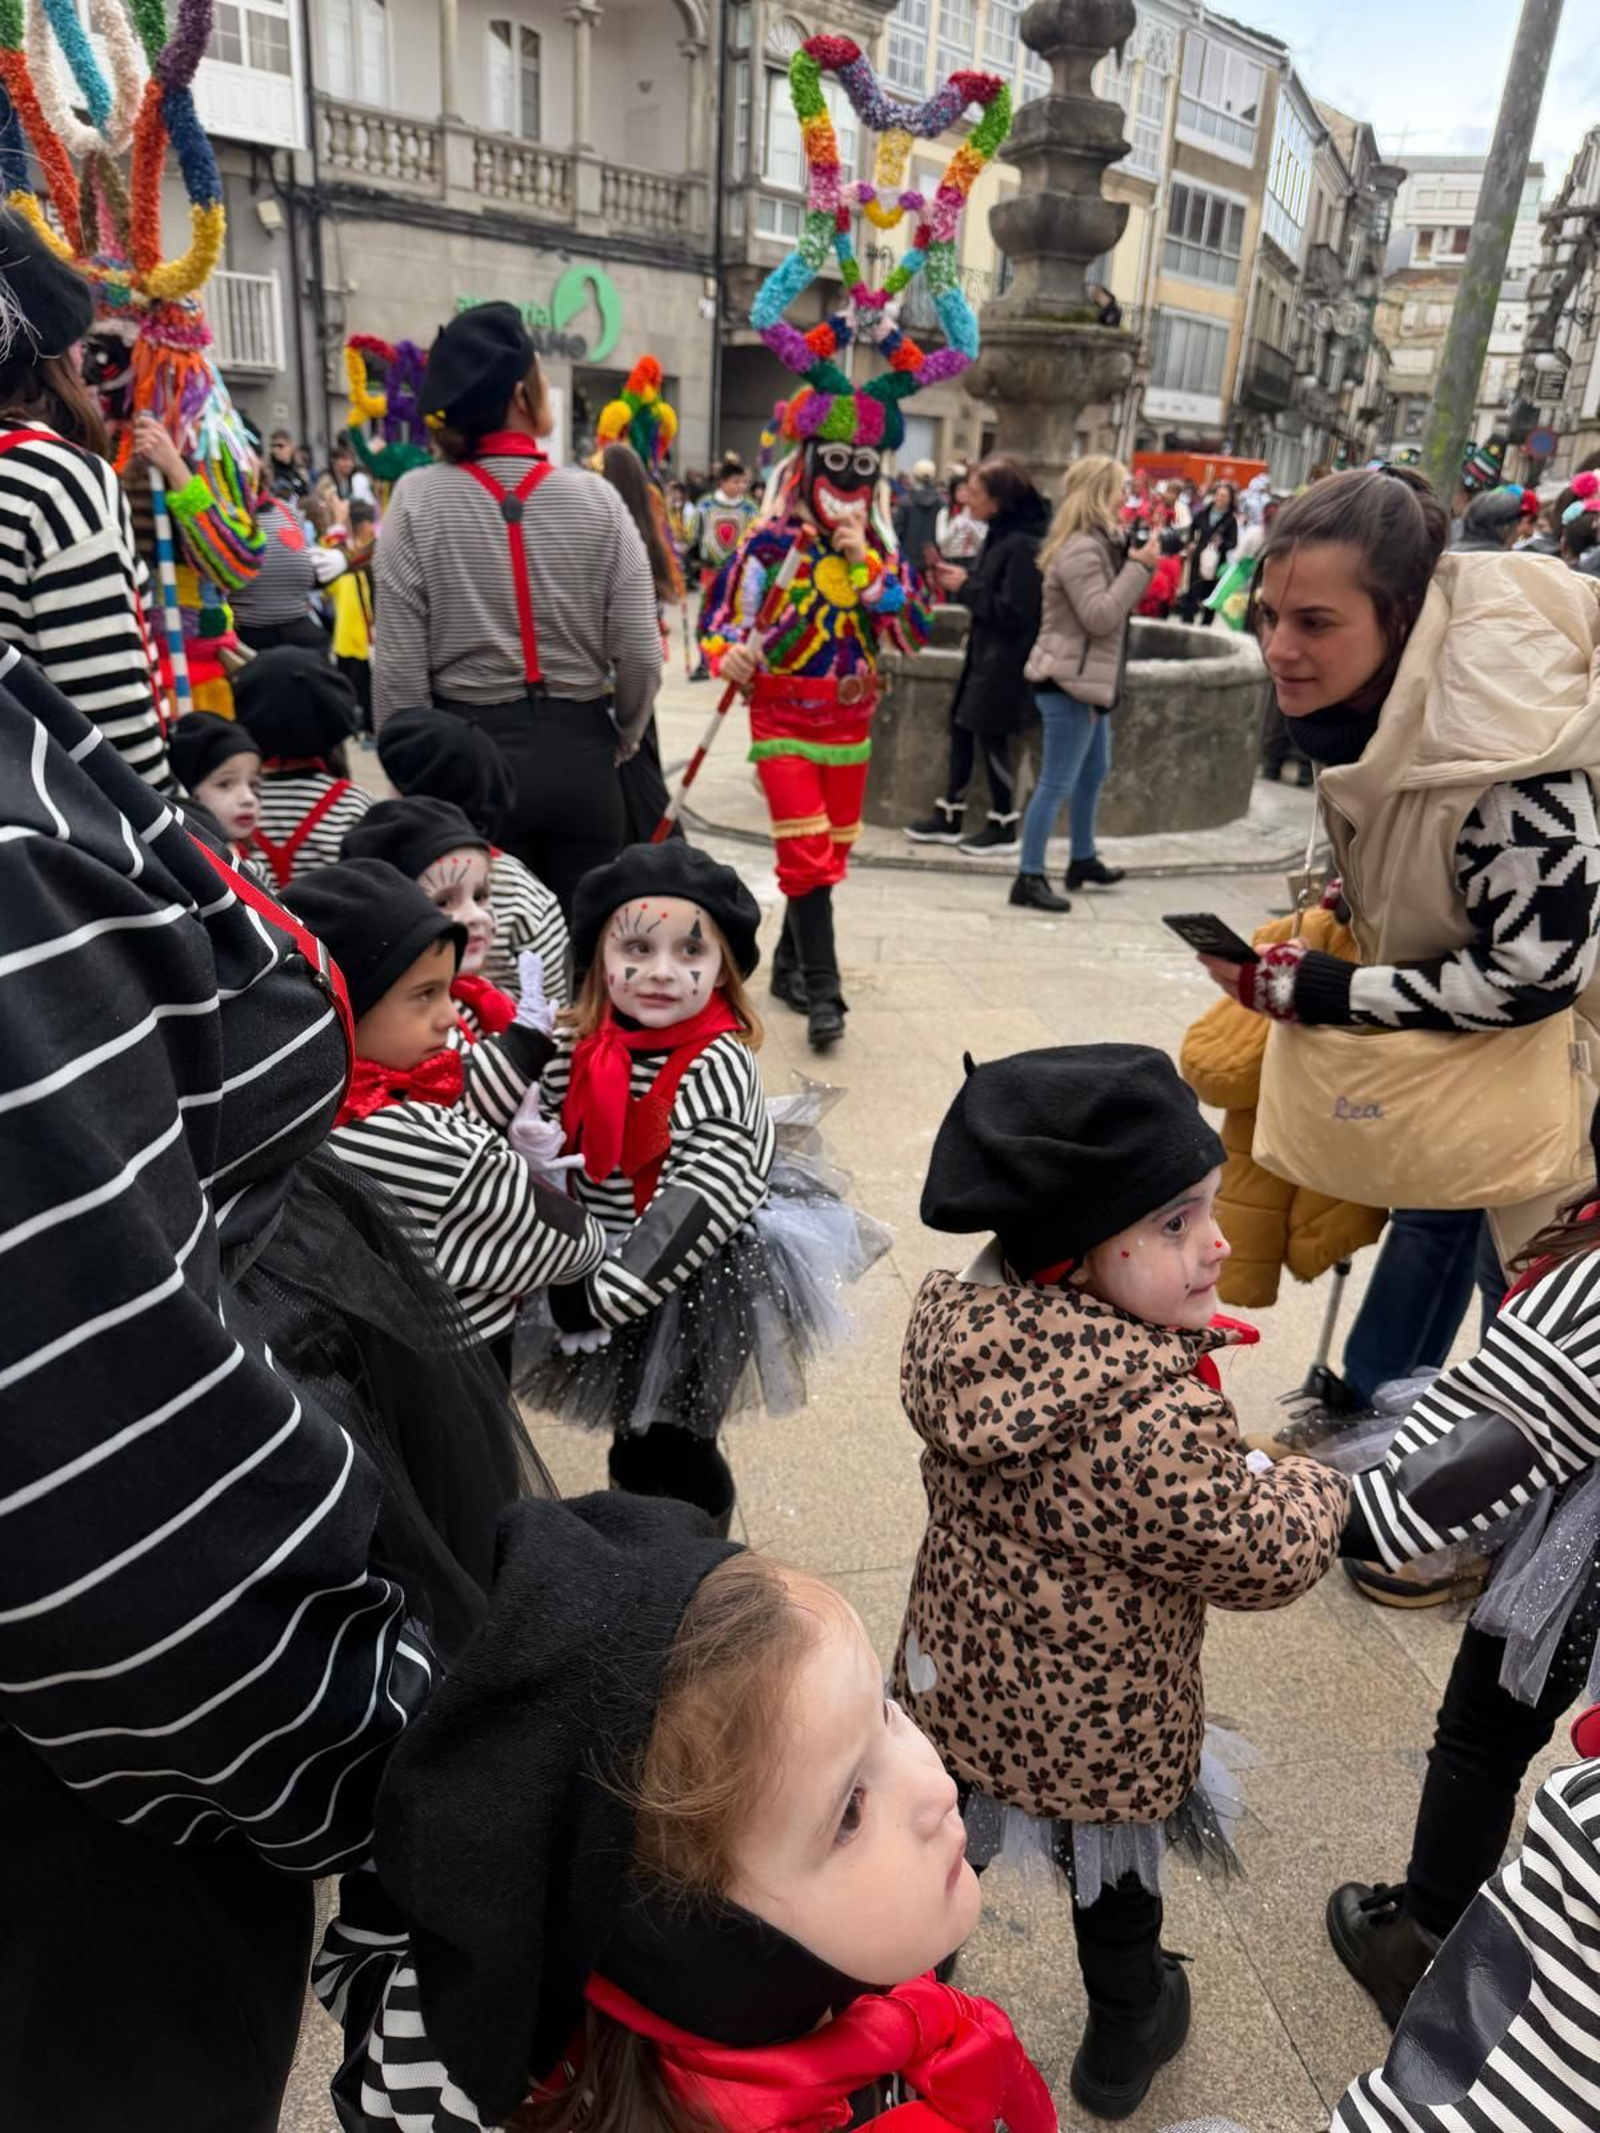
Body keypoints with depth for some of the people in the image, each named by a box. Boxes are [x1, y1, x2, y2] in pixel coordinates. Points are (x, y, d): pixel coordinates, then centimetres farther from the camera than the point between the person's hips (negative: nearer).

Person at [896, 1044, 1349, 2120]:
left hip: (956, 1675, 4)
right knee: (1116, 1872, 27)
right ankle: (1125, 2042, 55)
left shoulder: (962, 1322, -19)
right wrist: (1317, 1488, -4)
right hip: (1101, 1730, -4)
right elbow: (1266, 1556, -24)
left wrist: (1172, 1334, -7)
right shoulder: (1160, 1426, -40)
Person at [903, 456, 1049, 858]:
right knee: (960, 726, 11)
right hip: (984, 649, 9)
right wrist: (959, 578, -2)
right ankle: (949, 816, 20)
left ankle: (1003, 827, 12)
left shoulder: (1023, 546, -19)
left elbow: (1013, 611, -22)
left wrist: (966, 587, -16)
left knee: (991, 735, -1)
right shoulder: (1000, 535, 8)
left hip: (1005, 658, -9)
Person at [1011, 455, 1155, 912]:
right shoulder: (1080, 550, -19)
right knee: (1057, 783, -8)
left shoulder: (1095, 544, 15)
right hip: (1070, 683, -11)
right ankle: (1029, 878, -3)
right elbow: (1100, 617, -24)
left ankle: (1083, 860, 34)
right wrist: (1140, 567, -19)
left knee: (1094, 772, 21)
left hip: (1087, 680, 11)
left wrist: (1137, 564, 7)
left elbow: (1114, 605, 20)